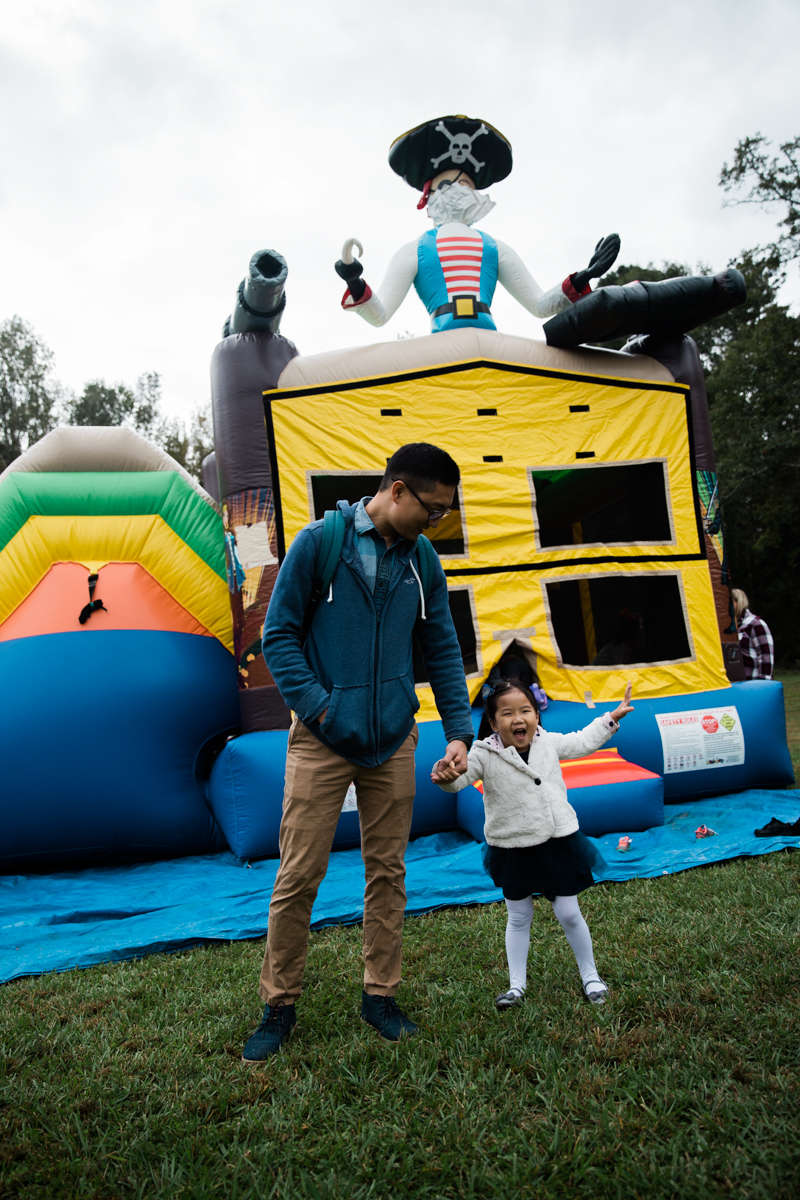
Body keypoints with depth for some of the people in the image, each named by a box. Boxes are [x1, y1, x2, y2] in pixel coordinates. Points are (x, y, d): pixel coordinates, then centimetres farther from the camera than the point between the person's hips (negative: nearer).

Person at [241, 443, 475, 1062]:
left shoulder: (423, 563, 6)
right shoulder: (320, 541, -7)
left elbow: (443, 651, 9)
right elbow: (279, 634, -5)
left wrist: (459, 731, 1)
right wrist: (317, 706, -14)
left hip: (393, 742, 4)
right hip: (322, 742, -4)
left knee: (388, 872, 12)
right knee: (299, 877, 2)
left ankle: (380, 994, 29)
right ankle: (280, 1005, 21)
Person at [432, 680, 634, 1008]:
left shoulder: (550, 743, -1)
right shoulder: (484, 755, -14)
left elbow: (582, 742, 18)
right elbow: (461, 775, -27)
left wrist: (611, 718, 23)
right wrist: (447, 775, -50)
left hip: (558, 842, 2)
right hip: (512, 849, -2)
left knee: (568, 914, 10)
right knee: (518, 917, 13)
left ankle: (589, 974, 32)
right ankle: (517, 984, 30)